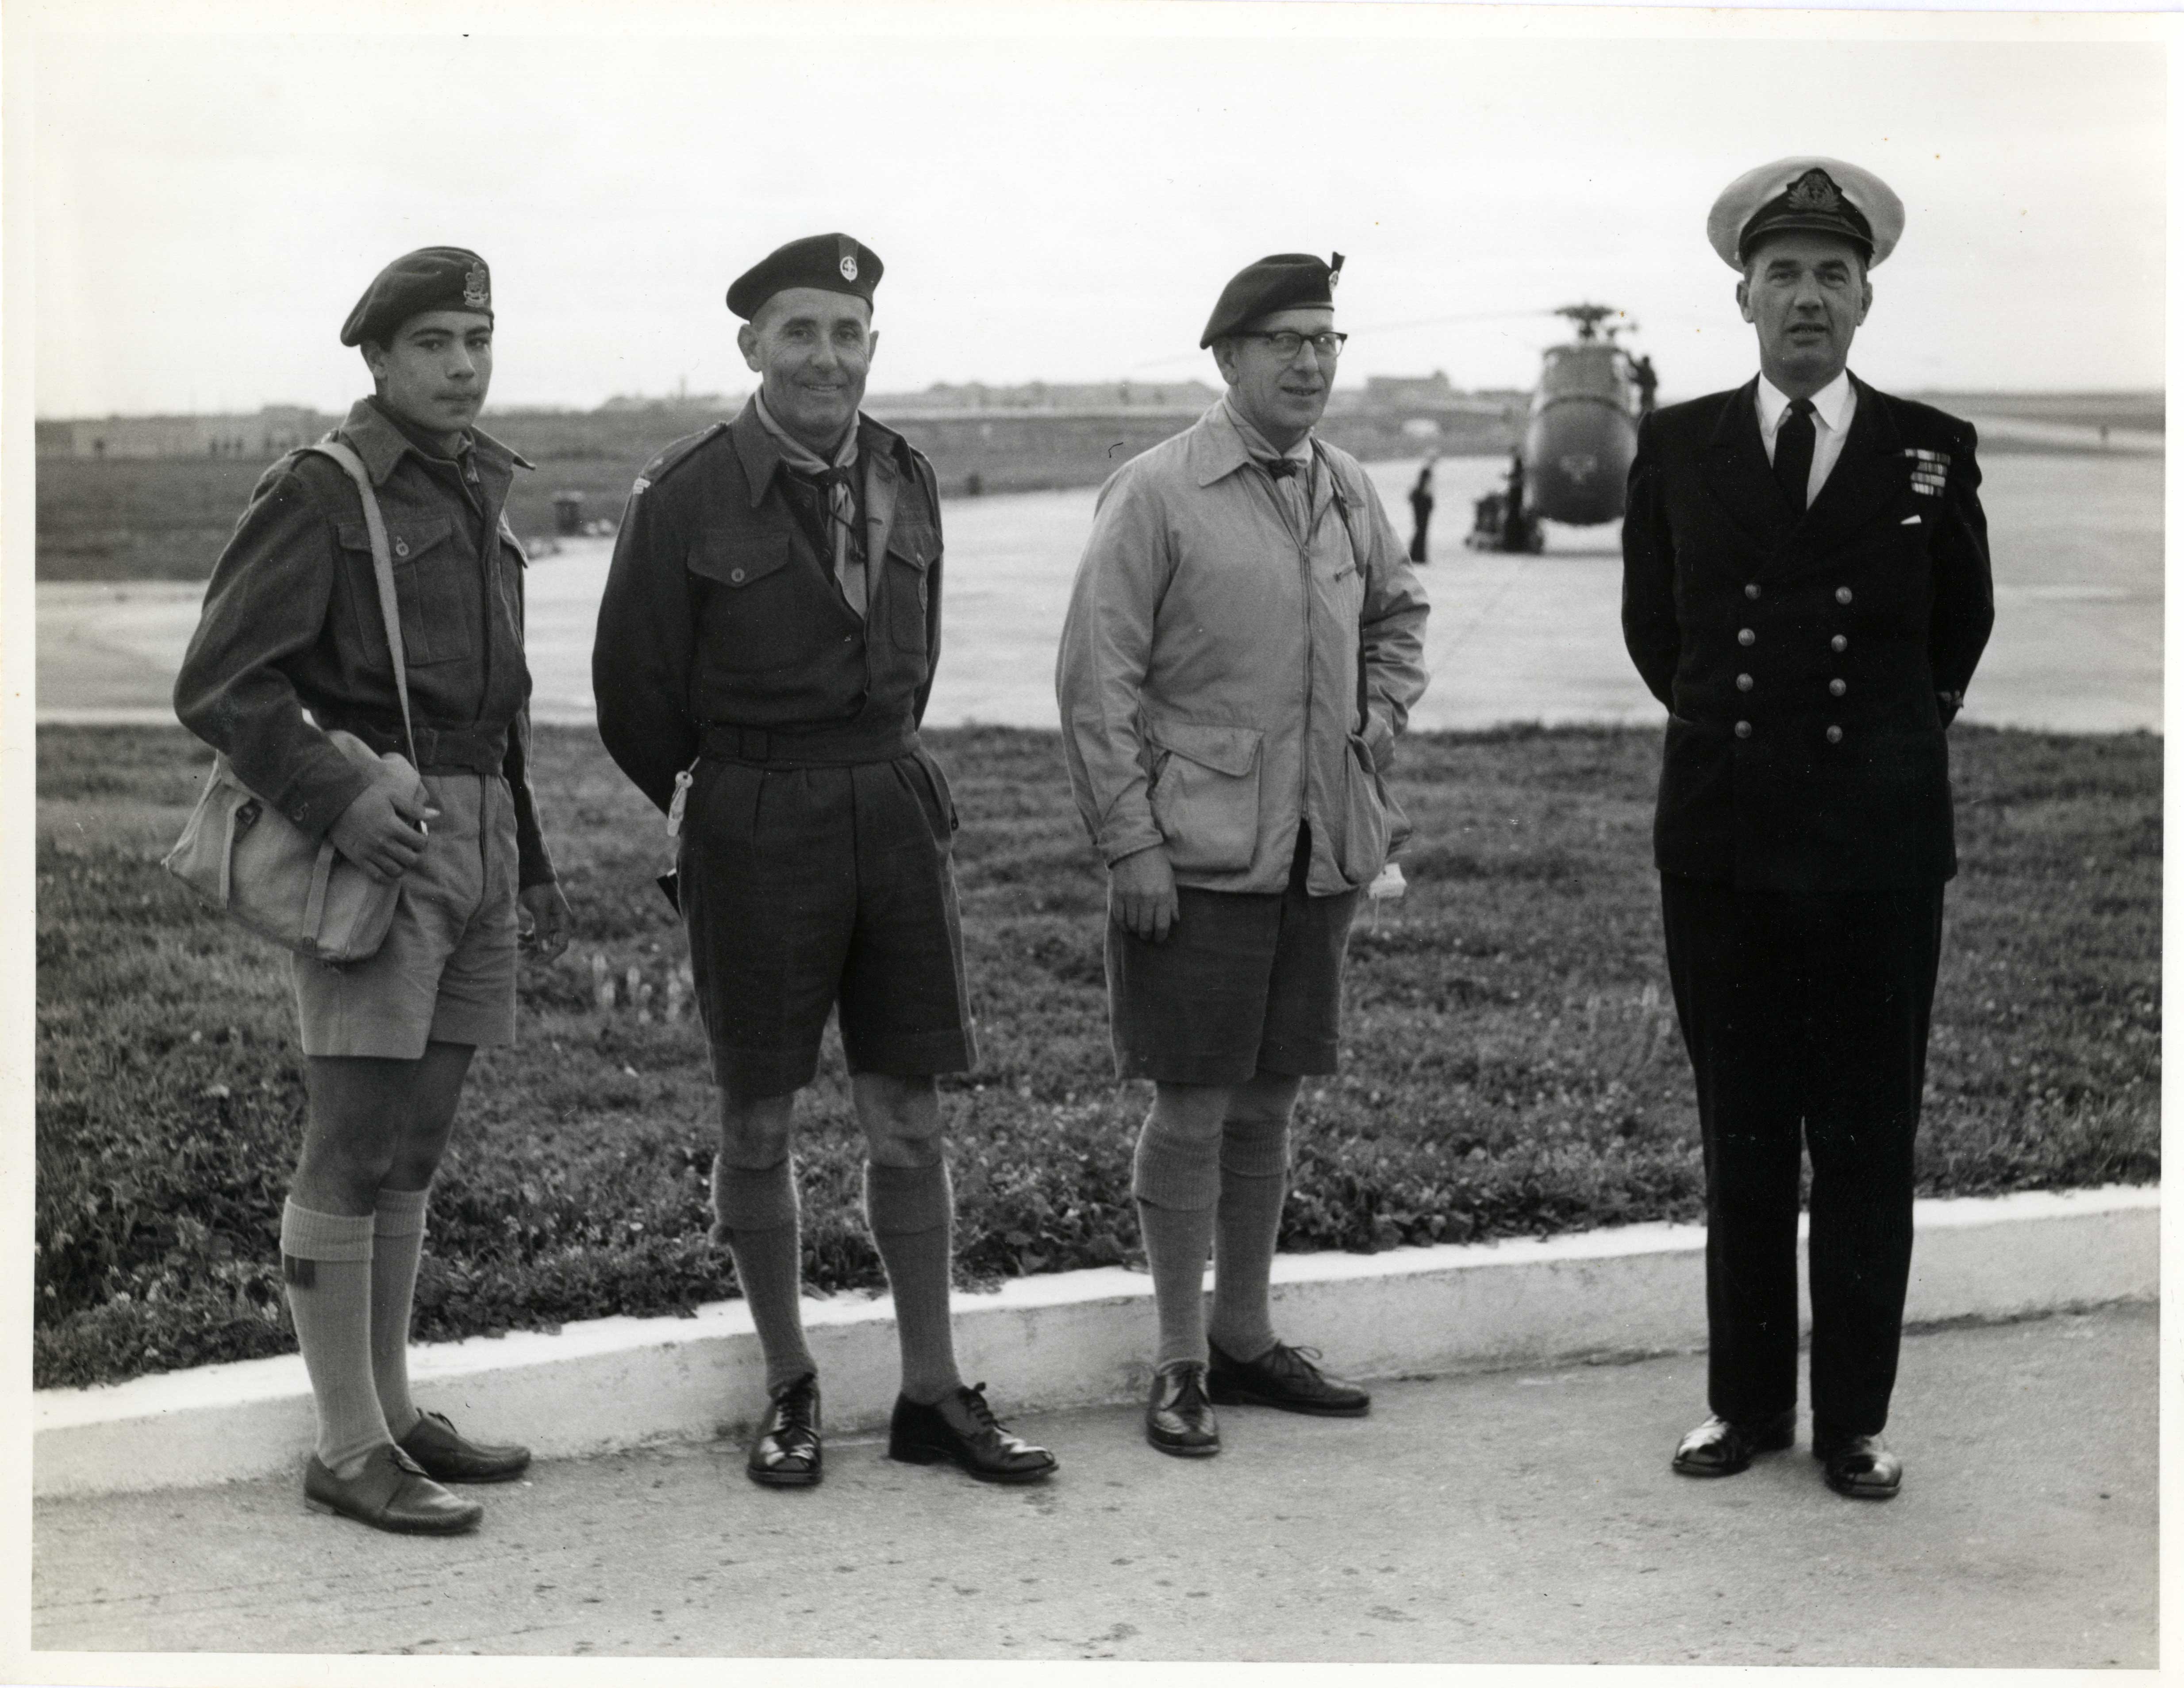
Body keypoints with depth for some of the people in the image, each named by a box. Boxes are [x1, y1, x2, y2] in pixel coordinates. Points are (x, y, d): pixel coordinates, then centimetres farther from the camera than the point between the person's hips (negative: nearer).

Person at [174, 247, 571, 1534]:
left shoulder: (477, 498, 16)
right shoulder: (318, 494, -7)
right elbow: (221, 684, -12)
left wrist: (533, 859, 21)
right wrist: (336, 800, -24)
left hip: (474, 835, 8)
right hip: (374, 839, -8)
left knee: (415, 1144, 11)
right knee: (355, 1147, -6)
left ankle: (393, 1410, 19)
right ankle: (351, 1452, -1)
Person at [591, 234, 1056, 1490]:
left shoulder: (907, 481, 5)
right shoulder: (685, 499, -9)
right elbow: (636, 692, 0)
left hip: (894, 806, 4)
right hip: (752, 828, -3)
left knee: (911, 1116, 6)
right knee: (760, 1122, 5)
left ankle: (934, 1395, 16)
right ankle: (790, 1391, 21)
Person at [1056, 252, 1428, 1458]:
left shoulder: (1349, 492, 9)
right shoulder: (1156, 495, -9)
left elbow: (1398, 613, 29)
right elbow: (1096, 682, -10)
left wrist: (1383, 712, 12)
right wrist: (1127, 844, -13)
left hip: (1321, 851, 6)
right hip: (1195, 858, -6)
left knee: (1268, 1102, 14)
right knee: (1193, 1108, -1)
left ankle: (1245, 1341, 27)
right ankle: (1179, 1365, 13)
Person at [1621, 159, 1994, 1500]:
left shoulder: (1932, 452, 1)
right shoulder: (1678, 448, 4)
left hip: (1880, 843, -1)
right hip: (1722, 839, 1)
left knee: (1869, 1144, 4)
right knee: (1741, 1139, 8)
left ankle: (1857, 1421, 14)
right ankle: (1749, 1403, 18)